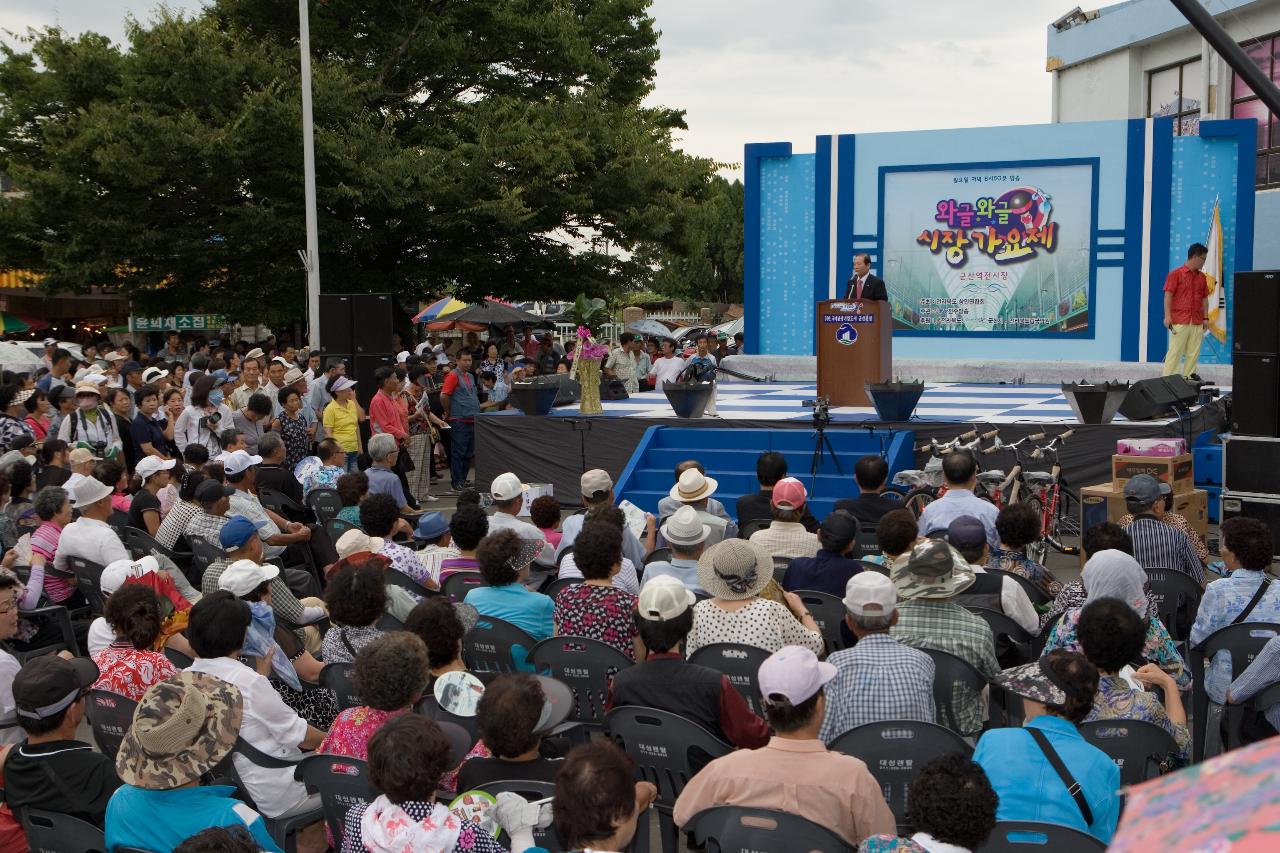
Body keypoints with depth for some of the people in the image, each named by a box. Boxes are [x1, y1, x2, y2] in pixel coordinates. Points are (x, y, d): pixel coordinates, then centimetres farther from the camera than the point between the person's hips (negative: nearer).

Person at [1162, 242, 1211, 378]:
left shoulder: (1202, 277, 15)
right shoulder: (1176, 274, -1)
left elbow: (1204, 299, 18)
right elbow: (1168, 295, -5)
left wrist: (1206, 318, 11)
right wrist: (1167, 316, -13)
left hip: (1197, 323, 5)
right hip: (1179, 322, -5)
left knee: (1193, 353, 3)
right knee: (1175, 351, -6)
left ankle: (1189, 379, 7)